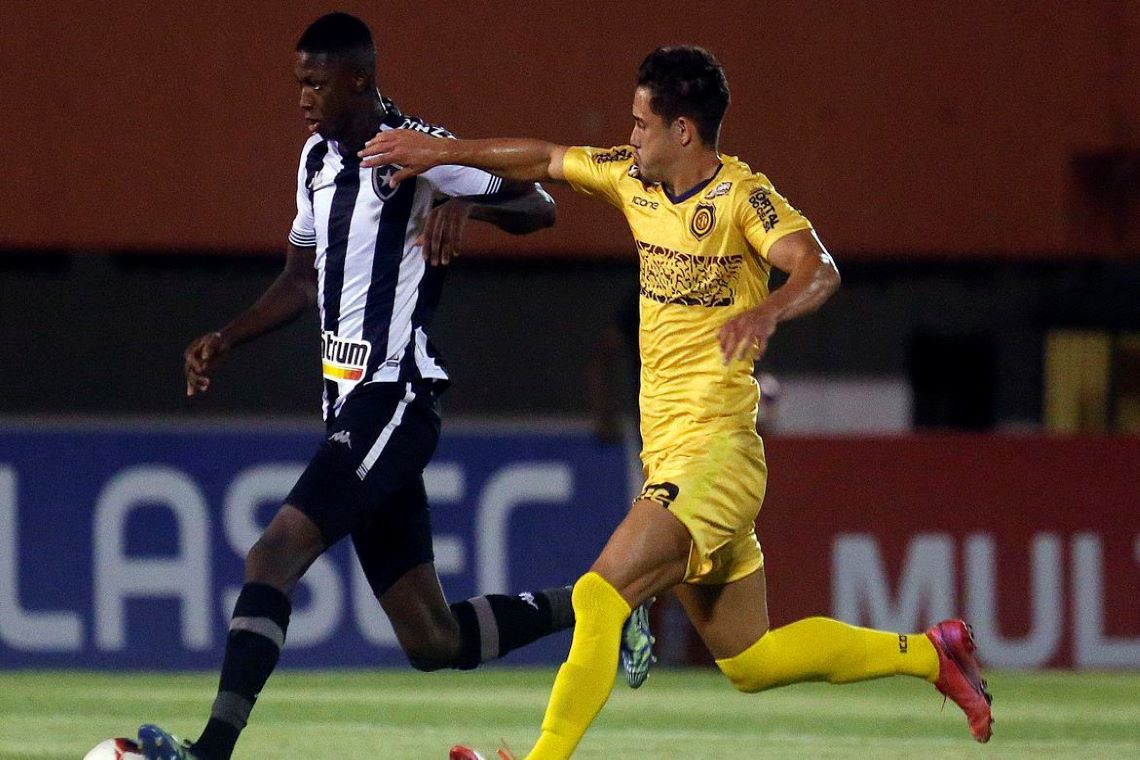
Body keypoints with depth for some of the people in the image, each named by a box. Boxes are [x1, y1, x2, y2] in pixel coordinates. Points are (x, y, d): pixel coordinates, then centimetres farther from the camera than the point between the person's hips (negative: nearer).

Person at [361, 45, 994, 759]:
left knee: (599, 596, -21)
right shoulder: (635, 178, 9)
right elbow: (546, 160, 22)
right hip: (667, 453, 8)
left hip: (714, 452, -8)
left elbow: (818, 270, -28)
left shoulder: (742, 195, -13)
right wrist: (443, 151, 18)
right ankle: (929, 652, 25)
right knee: (749, 661, 12)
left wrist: (765, 312, -47)